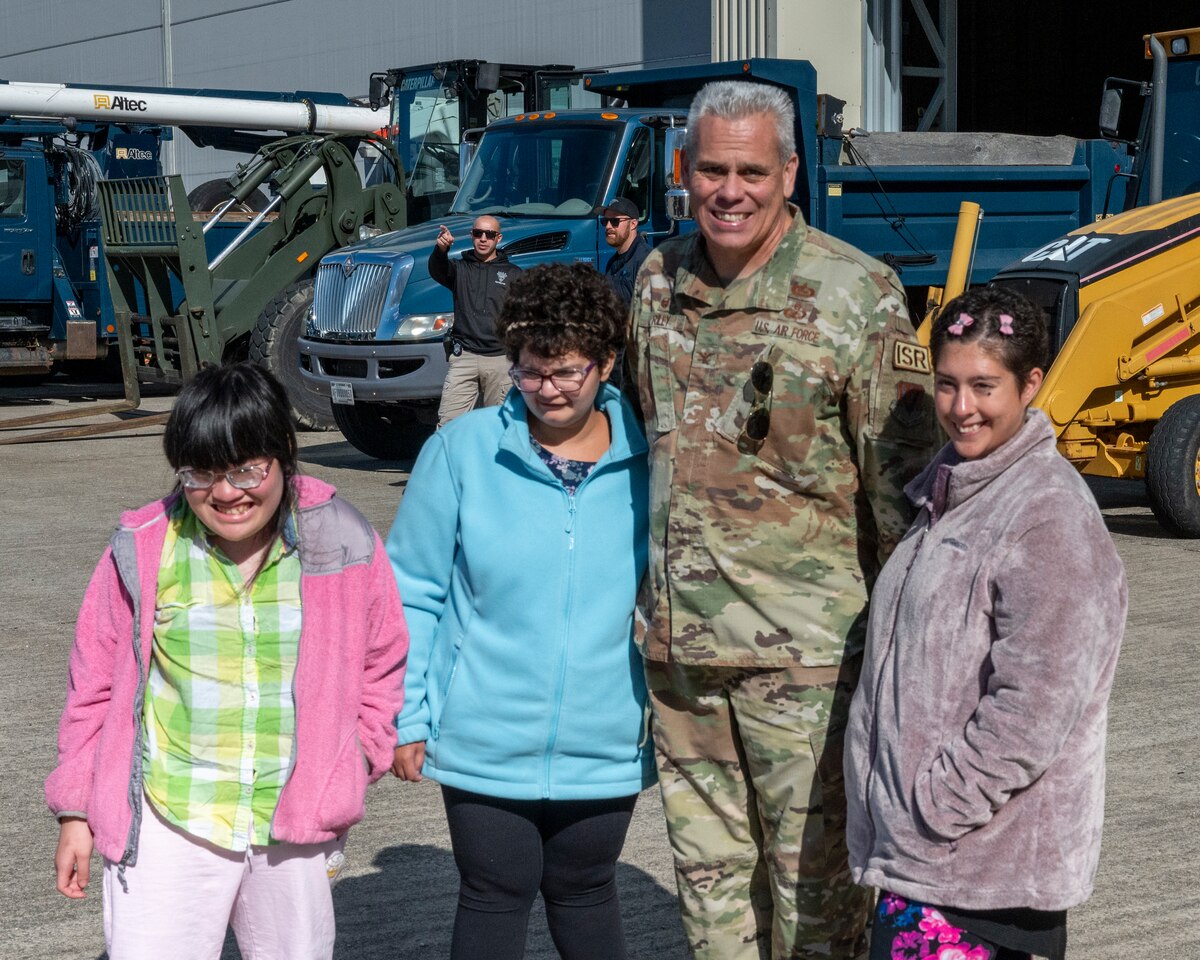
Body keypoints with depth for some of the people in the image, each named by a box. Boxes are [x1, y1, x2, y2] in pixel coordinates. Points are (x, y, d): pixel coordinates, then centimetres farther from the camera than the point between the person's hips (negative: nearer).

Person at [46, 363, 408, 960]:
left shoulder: (342, 546, -4)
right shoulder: (142, 552, -6)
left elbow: (382, 663, 11)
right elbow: (96, 682, 4)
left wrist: (353, 762, 3)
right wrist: (76, 810, 6)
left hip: (295, 825, 2)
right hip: (167, 823, -1)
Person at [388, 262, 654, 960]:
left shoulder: (647, 459, -5)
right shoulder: (463, 450, -8)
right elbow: (414, 594, -3)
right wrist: (407, 716, -4)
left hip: (606, 746, 1)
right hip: (487, 744, -1)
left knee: (584, 894, 20)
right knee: (495, 899, 12)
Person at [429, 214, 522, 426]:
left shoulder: (513, 274, 12)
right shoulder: (460, 269, 12)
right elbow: (438, 271, -12)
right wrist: (441, 249, -36)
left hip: (501, 359, 0)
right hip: (464, 358, 0)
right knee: (447, 424, -8)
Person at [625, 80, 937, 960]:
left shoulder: (858, 294, -10)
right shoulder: (659, 280, 7)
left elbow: (903, 477, -8)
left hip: (806, 648, -5)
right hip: (677, 640, 6)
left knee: (813, 875, 2)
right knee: (707, 864, 16)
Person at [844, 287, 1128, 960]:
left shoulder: (1050, 517, -16)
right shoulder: (953, 490, 13)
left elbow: (1034, 710, -20)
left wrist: (934, 807, -16)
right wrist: (897, 807, 15)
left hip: (987, 852, -9)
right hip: (919, 833, 9)